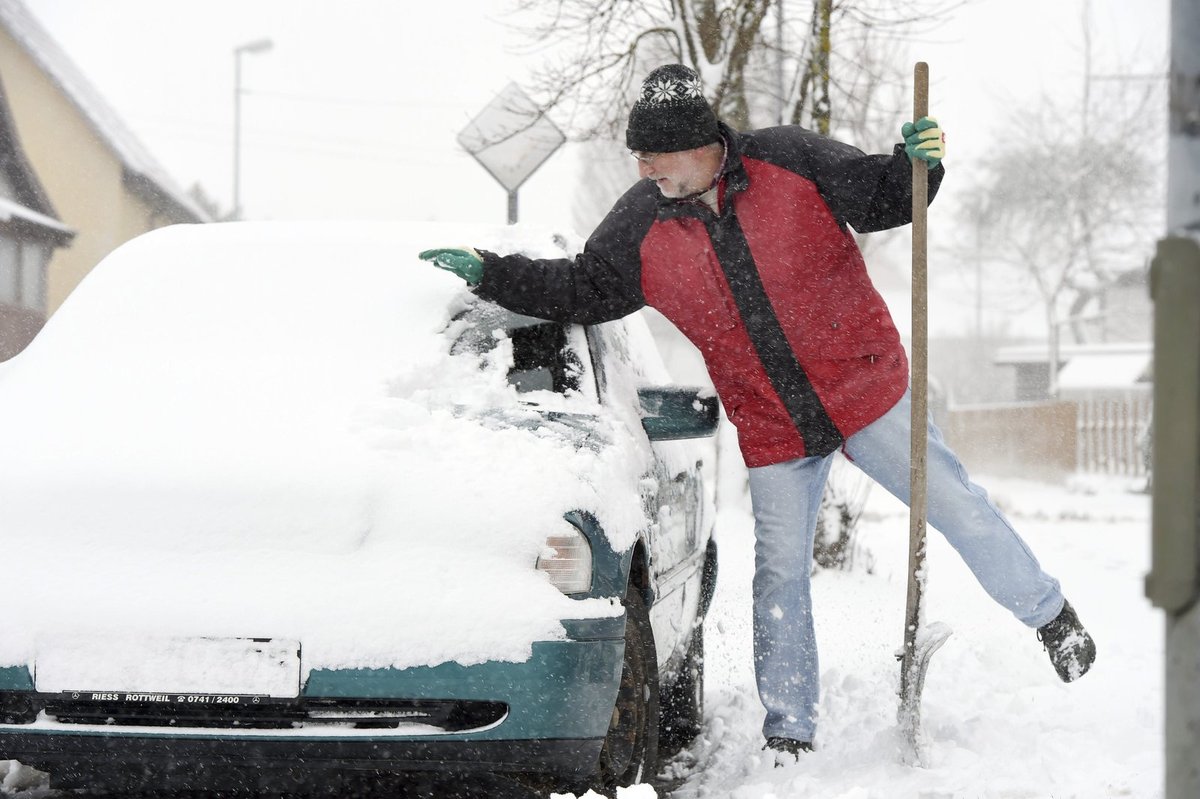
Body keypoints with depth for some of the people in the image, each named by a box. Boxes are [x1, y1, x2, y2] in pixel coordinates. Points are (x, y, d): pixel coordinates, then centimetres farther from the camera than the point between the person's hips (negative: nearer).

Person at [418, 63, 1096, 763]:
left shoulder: (787, 159, -12)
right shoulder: (641, 227, -4)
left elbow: (878, 199, -4)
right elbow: (580, 291, 7)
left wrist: (917, 165, -24)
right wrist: (489, 273, 0)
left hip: (867, 389, -2)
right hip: (772, 433, 2)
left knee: (952, 502, 1)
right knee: (781, 574, 4)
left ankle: (1051, 616, 23)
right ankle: (789, 733, 14)